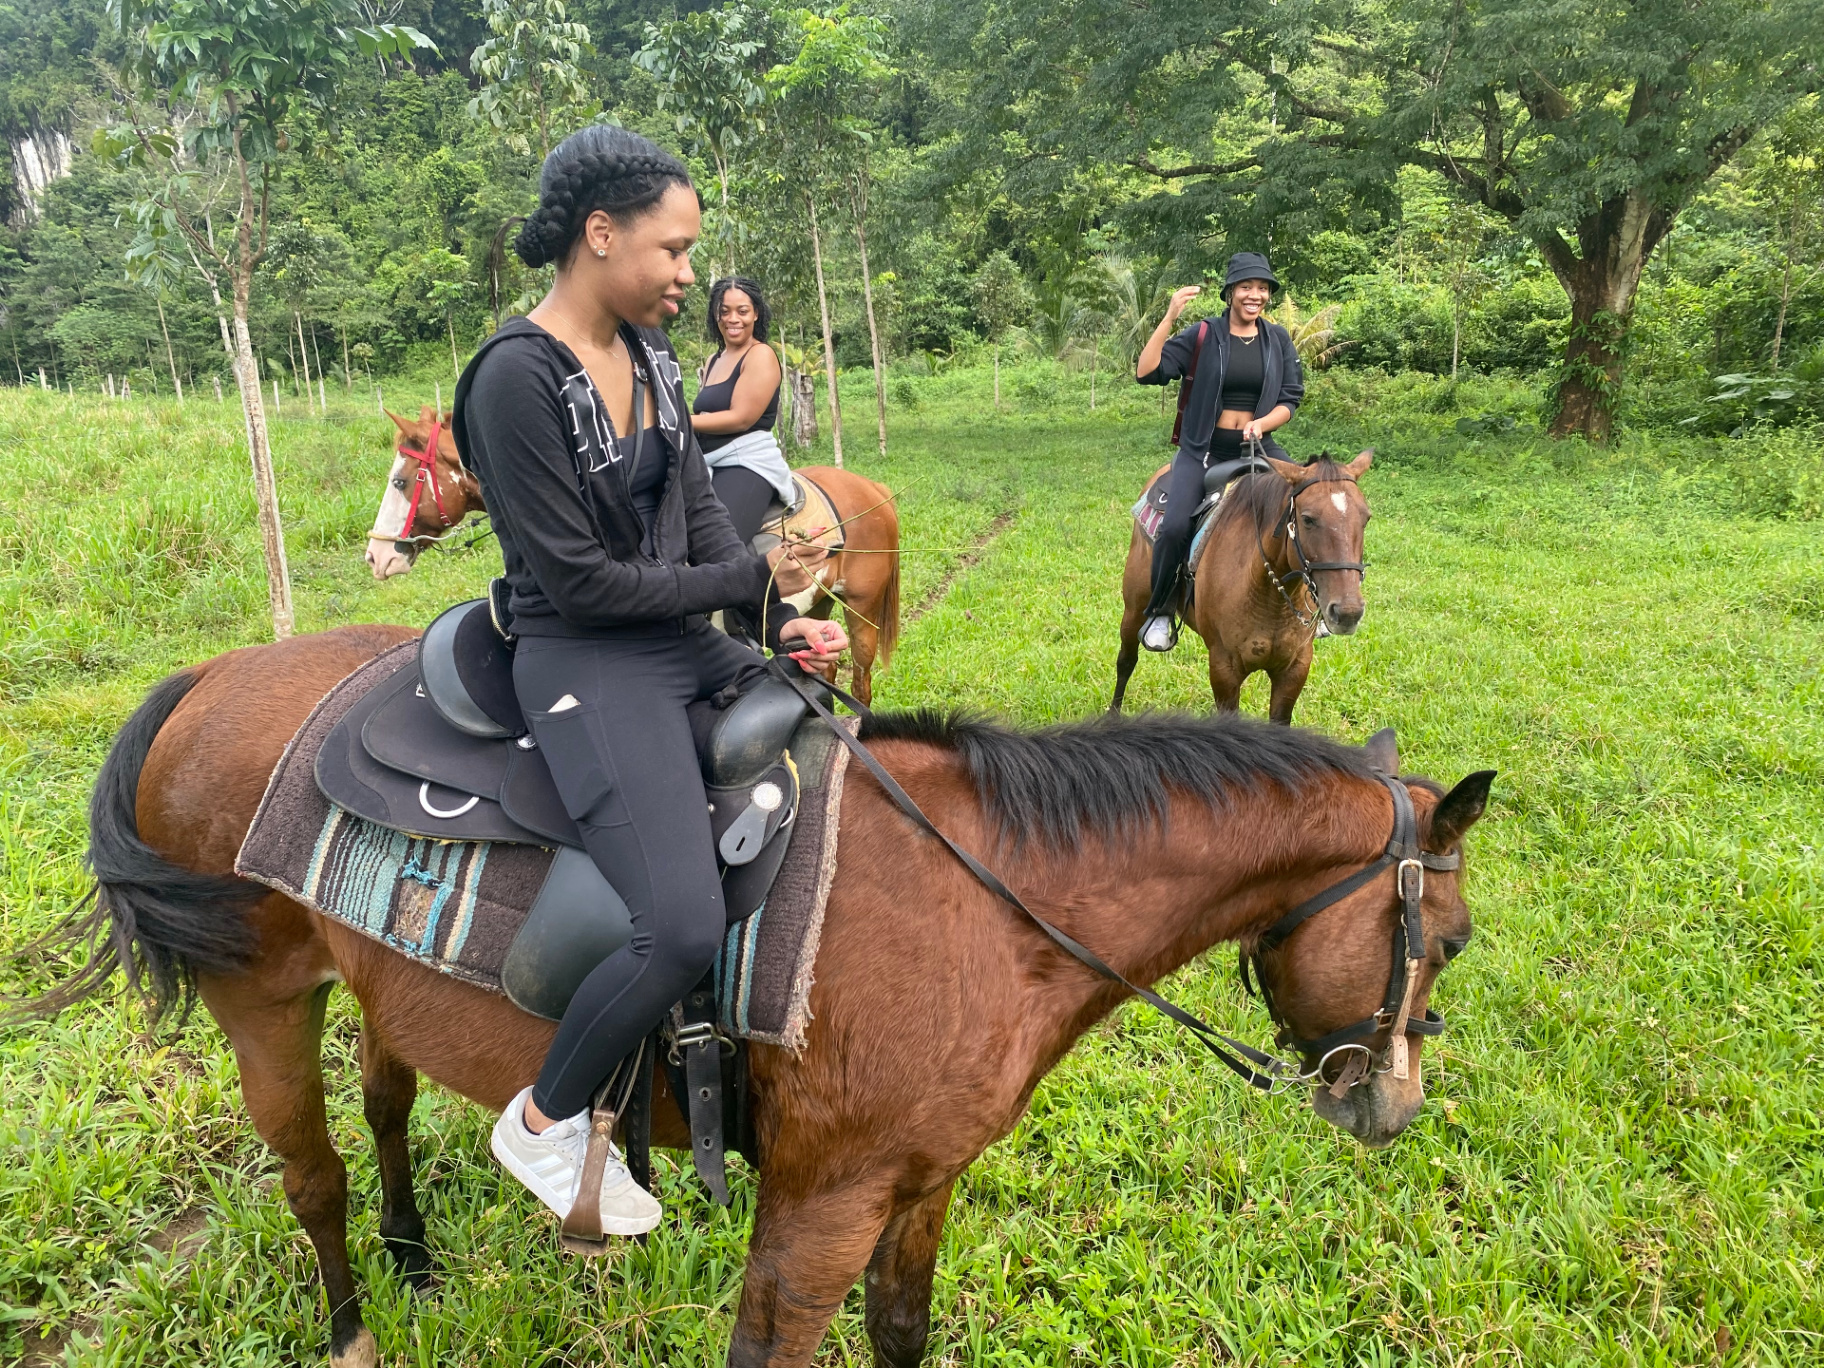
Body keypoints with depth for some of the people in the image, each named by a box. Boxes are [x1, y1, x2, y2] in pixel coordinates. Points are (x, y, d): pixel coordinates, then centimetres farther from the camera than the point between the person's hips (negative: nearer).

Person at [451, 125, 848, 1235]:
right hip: (585, 660, -9)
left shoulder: (651, 352, 8)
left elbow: (701, 507, 9)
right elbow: (581, 581, -18)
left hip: (687, 642, 9)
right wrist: (750, 580, -12)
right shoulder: (519, 378, -17)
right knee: (686, 929, -23)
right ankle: (543, 1123, 6)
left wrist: (782, 617, -6)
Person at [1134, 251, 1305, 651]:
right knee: (1175, 526, -25)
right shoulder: (1203, 336, -1)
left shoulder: (1279, 339, 9)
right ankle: (1160, 612, -1)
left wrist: (1261, 423, -12)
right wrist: (1169, 317, -17)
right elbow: (1147, 372, -10)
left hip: (1257, 447, 3)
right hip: (1203, 449, -3)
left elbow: (1291, 397, 8)